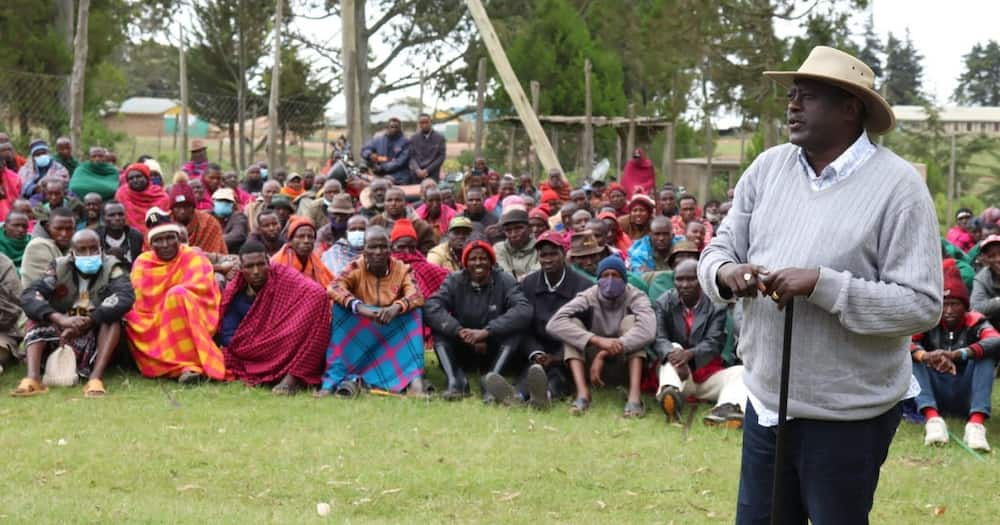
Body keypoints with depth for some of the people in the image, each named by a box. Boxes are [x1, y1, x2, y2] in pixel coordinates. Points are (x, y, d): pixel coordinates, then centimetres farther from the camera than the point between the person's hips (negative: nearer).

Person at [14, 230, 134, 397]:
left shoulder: (111, 267, -6)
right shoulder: (60, 267, -3)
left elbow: (125, 297, -26)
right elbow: (29, 295, -18)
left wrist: (85, 323, -35)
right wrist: (61, 319, -36)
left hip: (97, 338, -1)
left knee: (112, 317, -26)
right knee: (39, 319, -21)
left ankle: (96, 378, -40)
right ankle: (32, 378, -42)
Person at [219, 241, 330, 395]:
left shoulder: (282, 275, -7)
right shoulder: (234, 295, 0)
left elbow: (317, 293, -24)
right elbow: (228, 336, -4)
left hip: (291, 351, -2)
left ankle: (293, 377, -29)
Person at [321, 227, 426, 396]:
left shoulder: (402, 269, -1)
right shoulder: (357, 268, -5)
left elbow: (416, 296, -18)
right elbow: (333, 288, -24)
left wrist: (396, 308, -41)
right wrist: (360, 307, -41)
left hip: (392, 337, 1)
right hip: (358, 336, -1)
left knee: (412, 310, -22)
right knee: (340, 306, -24)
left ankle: (414, 378, -33)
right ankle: (336, 377, -33)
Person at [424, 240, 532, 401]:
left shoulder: (505, 281, -7)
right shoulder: (454, 281, -2)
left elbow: (524, 310, -25)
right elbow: (431, 307, -18)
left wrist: (486, 331, -34)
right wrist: (460, 332, -32)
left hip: (495, 354, -2)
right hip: (462, 354, 2)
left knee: (514, 329, -26)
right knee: (438, 327, -19)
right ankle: (455, 381, -33)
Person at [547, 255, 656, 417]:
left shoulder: (635, 297, -10)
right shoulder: (588, 297, -8)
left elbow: (648, 330, -32)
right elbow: (554, 324, -26)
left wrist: (603, 355, -37)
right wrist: (598, 341, -39)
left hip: (626, 367, -1)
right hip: (593, 367, 1)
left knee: (631, 321, -23)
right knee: (572, 324, -18)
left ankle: (634, 395, -37)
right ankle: (582, 393, -36)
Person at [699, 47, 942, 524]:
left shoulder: (897, 186, -14)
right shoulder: (767, 167, 3)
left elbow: (922, 305, -19)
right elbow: (720, 247, 10)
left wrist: (822, 285, -26)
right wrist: (725, 273, -14)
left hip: (848, 416, -5)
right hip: (766, 402, 5)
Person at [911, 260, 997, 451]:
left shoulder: (975, 322, -3)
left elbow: (996, 342, -26)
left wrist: (957, 355, -41)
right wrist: (925, 356, -40)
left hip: (966, 398, -1)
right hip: (934, 396, 1)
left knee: (986, 353, -19)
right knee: (912, 355, -19)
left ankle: (976, 422, -39)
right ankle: (932, 418, -43)